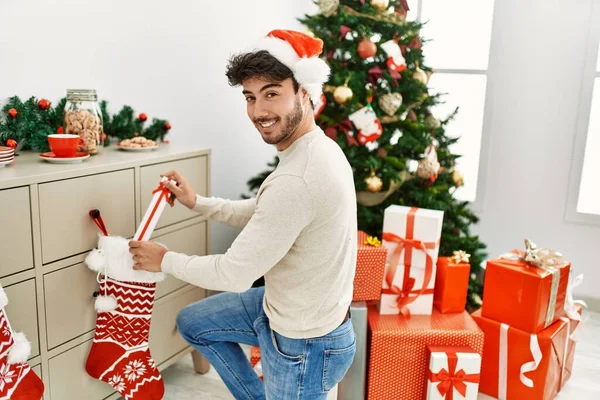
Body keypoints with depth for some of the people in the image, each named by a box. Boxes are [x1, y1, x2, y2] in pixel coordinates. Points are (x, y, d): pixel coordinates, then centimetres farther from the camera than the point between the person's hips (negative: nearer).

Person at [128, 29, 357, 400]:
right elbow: (260, 214, 14)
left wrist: (165, 260, -9)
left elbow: (234, 274, -26)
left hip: (304, 344, -9)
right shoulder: (318, 148, -2)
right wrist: (197, 202, 8)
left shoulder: (296, 180, -35)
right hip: (288, 307, 9)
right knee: (192, 323, 22)